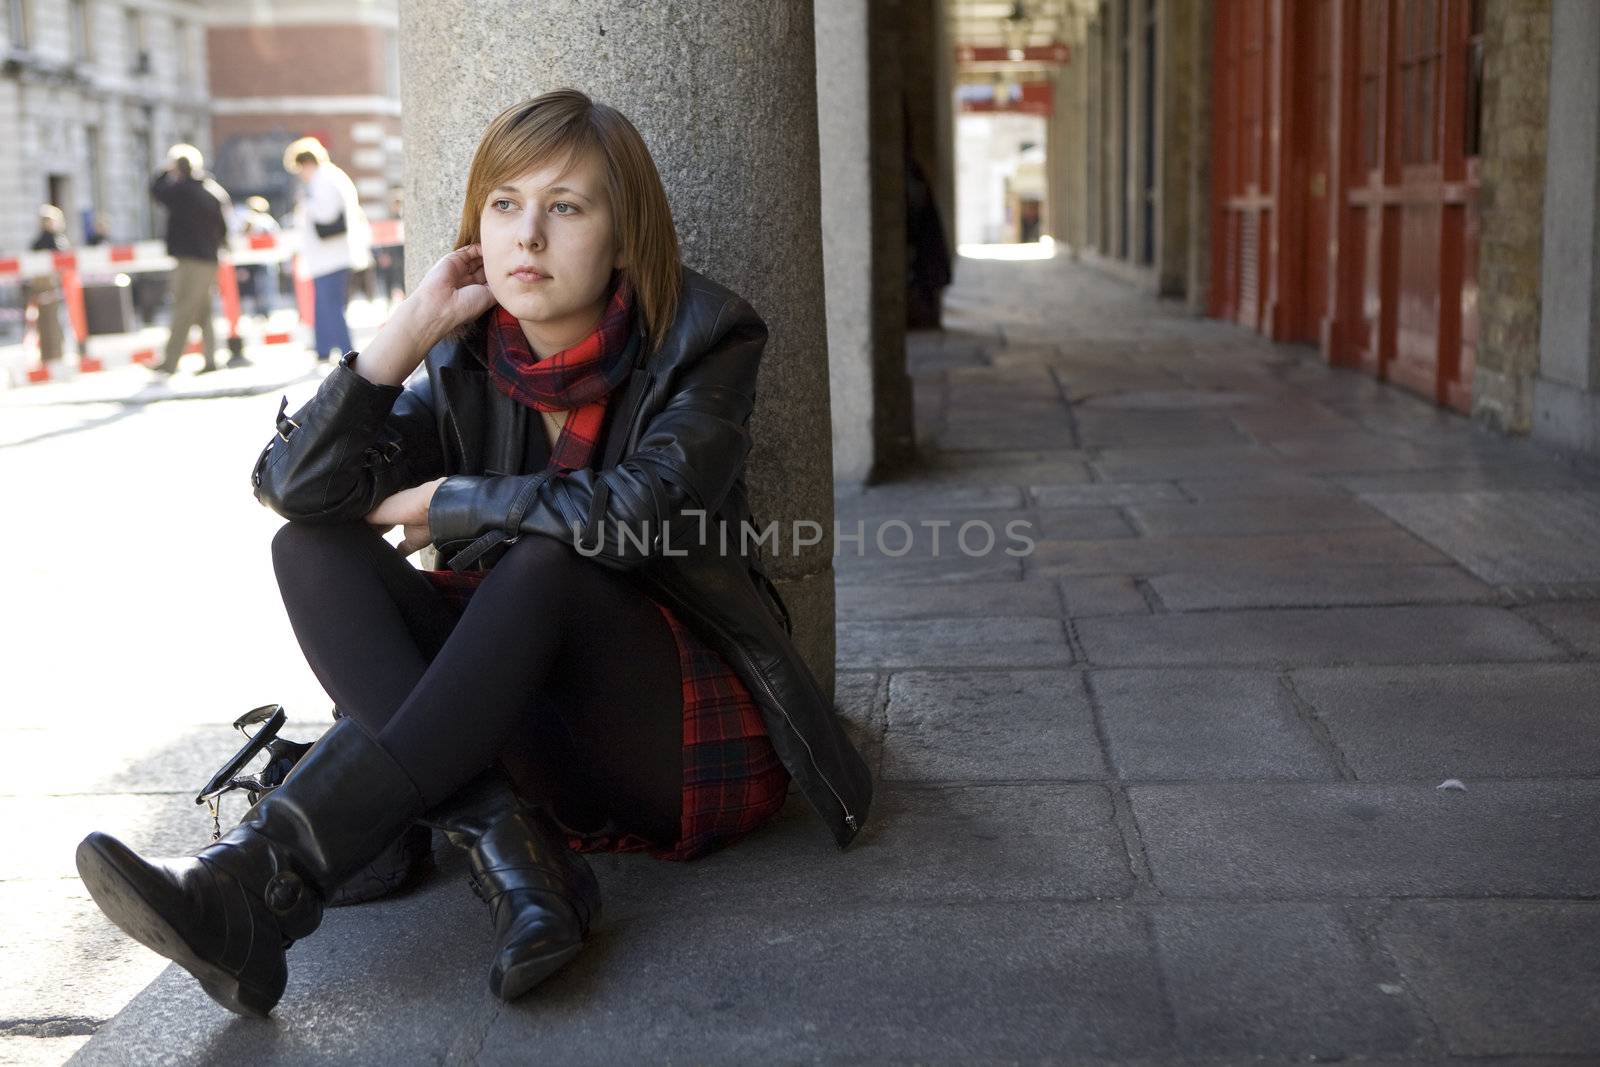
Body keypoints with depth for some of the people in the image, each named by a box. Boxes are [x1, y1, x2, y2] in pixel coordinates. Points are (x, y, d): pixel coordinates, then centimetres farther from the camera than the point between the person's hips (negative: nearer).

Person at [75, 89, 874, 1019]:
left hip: (692, 735, -4)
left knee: (544, 562, -33)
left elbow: (635, 511, -25)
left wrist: (437, 504, -12)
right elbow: (294, 487, -9)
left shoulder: (704, 342, -7)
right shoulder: (470, 366, 3)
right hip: (534, 733, 4)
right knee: (316, 551, -14)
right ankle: (509, 849, -34)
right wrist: (415, 324, -15)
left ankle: (262, 879, -39)